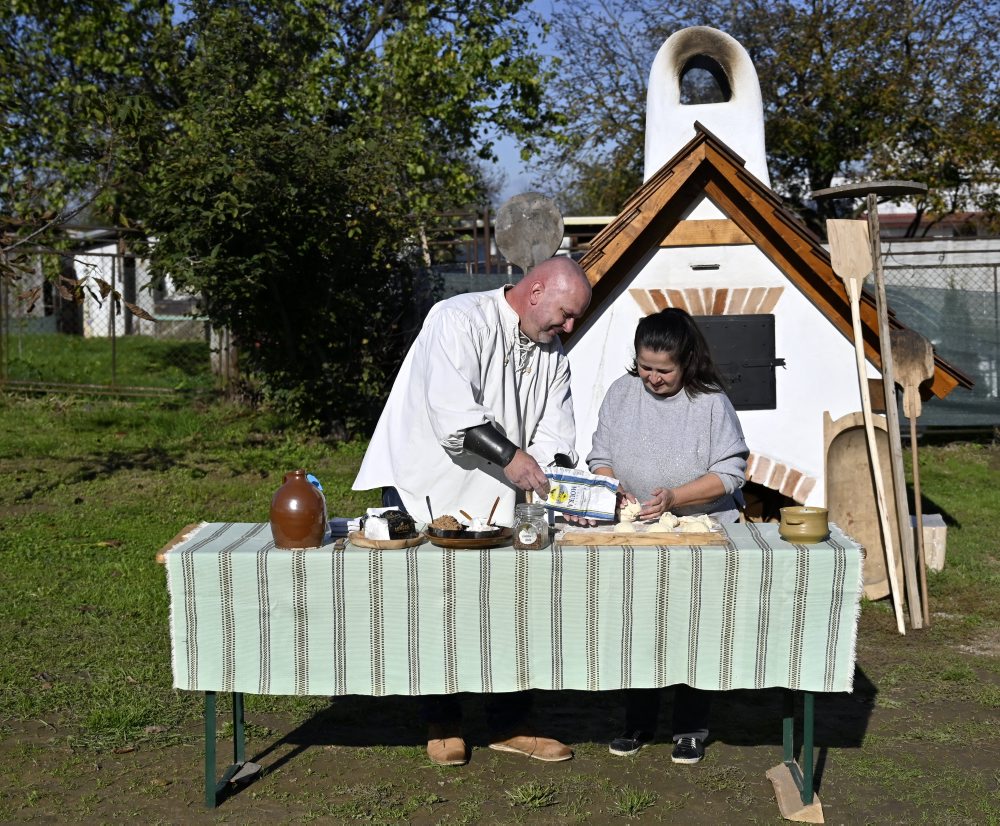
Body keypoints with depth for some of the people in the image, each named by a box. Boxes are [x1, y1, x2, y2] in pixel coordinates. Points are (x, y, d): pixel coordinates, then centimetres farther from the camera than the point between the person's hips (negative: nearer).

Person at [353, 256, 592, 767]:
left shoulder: (552, 355, 9)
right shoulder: (460, 320, -16)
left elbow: (554, 431, 6)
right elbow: (453, 412, -27)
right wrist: (509, 455, -28)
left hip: (493, 499, 7)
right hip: (425, 492, -7)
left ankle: (509, 725, 22)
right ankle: (442, 725, 17)